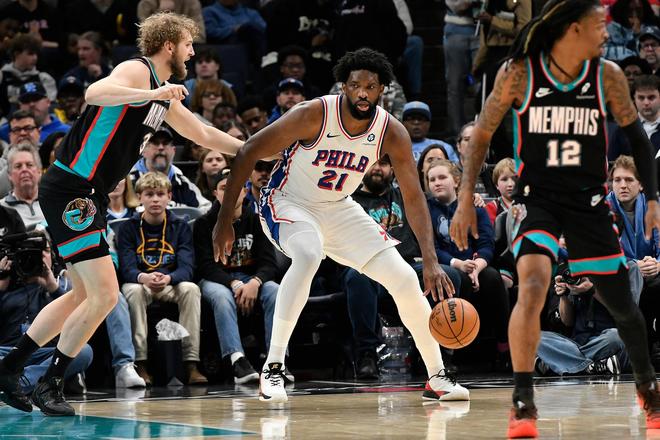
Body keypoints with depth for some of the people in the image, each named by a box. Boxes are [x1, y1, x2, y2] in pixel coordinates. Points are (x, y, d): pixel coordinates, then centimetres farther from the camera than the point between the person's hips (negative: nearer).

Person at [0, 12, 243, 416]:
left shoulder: (165, 97, 19)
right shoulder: (137, 71, -10)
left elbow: (203, 134, 32)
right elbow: (95, 94, -31)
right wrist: (152, 94, -34)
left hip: (88, 197, 11)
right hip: (70, 190, -11)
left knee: (84, 295, 18)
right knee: (105, 295, -12)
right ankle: (50, 385, -1)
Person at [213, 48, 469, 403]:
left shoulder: (392, 133, -14)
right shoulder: (313, 115, -26)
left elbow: (414, 198, -10)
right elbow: (247, 154, -19)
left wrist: (431, 261, -21)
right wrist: (224, 222, -19)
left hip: (339, 210, 5)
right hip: (287, 203, -5)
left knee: (405, 279, -5)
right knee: (308, 256, -38)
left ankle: (436, 377, 14)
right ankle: (273, 368, -31)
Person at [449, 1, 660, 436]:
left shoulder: (607, 76, -4)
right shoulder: (519, 73, -10)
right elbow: (482, 135, -1)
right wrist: (466, 199, -6)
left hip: (590, 201, 3)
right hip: (537, 199, -3)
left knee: (621, 303, 10)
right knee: (533, 286, -26)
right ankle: (523, 403, -19)